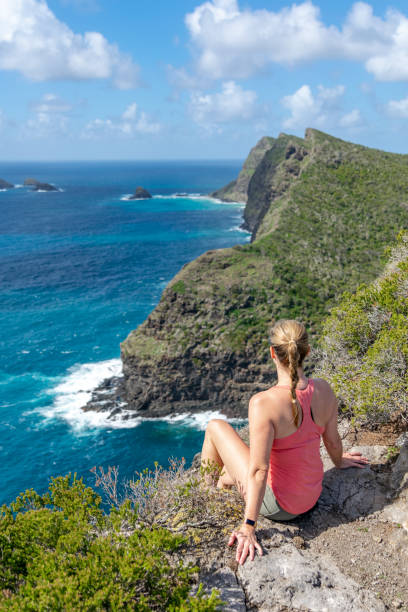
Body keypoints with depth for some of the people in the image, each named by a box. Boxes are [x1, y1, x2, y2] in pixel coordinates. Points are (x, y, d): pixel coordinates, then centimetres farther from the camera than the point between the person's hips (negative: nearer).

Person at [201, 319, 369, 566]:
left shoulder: (263, 403, -31)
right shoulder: (323, 389, -12)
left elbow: (258, 471, -30)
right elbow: (333, 440, 2)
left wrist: (248, 527, -23)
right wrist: (339, 461, 25)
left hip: (277, 505, -6)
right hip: (313, 495, 6)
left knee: (216, 427, 12)